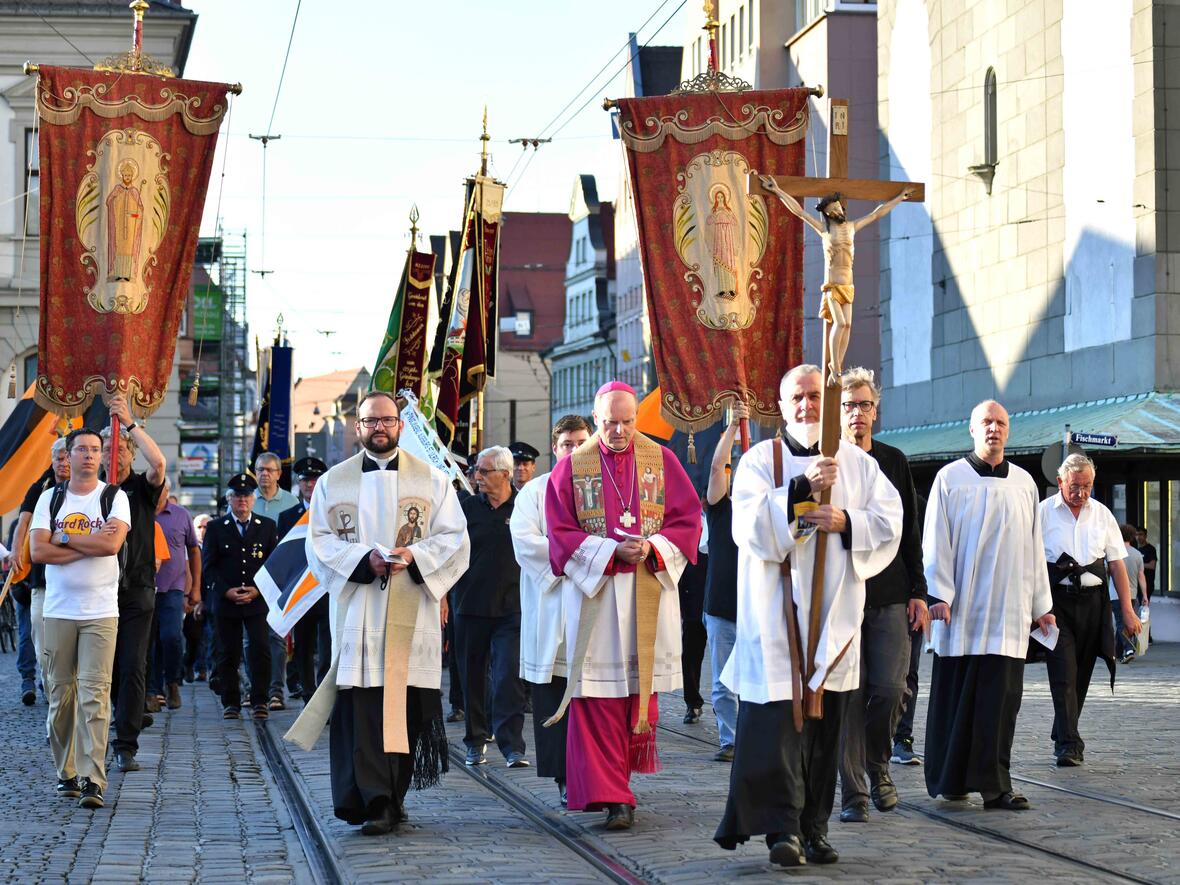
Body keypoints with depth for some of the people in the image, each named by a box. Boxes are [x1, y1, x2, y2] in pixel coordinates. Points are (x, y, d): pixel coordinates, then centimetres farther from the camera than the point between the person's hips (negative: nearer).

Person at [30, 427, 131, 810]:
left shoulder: (114, 497, 3)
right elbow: (38, 551, -4)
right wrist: (91, 544, -9)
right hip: (58, 611, 2)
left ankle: (93, 781, -13)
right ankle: (66, 774, 16)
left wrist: (64, 538, -7)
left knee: (94, 693, -10)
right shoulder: (50, 498, 9)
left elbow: (112, 544, -14)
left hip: (101, 612, -2)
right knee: (61, 693, 5)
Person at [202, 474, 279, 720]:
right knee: (229, 654, 3)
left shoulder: (268, 527, 9)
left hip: (258, 600, 0)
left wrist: (257, 590, -7)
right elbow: (208, 566, 4)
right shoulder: (216, 528, 8)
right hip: (225, 602, 0)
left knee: (260, 650, -10)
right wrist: (226, 591, -9)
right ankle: (230, 703, 10)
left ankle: (259, 701, -2)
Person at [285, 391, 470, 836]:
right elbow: (320, 542, 5)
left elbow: (454, 539, 5)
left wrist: (413, 556, -13)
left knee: (407, 706, -1)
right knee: (362, 707, -9)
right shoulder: (334, 482, 11)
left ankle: (390, 799, 8)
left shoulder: (432, 480, 10)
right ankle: (374, 801, -9)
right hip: (358, 612, 0)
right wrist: (364, 560, -12)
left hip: (413, 612, 0)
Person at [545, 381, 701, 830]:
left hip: (650, 594, 2)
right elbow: (561, 533, -1)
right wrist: (612, 551, -14)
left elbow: (687, 519, 4)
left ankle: (622, 770, 22)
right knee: (598, 697, -7)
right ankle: (610, 796, -7)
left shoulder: (662, 461, 6)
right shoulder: (571, 467, 3)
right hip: (593, 593, -2)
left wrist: (653, 546, -14)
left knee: (642, 688, 5)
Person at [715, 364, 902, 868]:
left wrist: (847, 522, -13)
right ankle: (782, 828, -6)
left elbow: (889, 522, 5)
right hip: (776, 613, -3)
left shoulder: (858, 463, 12)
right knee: (777, 720, -10)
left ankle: (814, 827, 12)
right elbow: (749, 523, -12)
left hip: (834, 615, 3)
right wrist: (801, 488, -22)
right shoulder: (760, 460, 3)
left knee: (826, 723, 4)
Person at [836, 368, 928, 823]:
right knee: (850, 695, -1)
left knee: (889, 690, -5)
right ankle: (853, 792, 7)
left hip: (889, 597, 2)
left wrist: (918, 592, 8)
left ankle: (877, 766, 20)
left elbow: (909, 531, 13)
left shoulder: (894, 461, 10)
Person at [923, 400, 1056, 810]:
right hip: (960, 608, -2)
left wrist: (1041, 604, 13)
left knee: (1002, 698, -3)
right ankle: (949, 779, 11)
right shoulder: (950, 478, 3)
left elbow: (1034, 546, 15)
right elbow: (935, 541, 0)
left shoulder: (1023, 483, 12)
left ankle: (995, 783, 0)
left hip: (1008, 611, 2)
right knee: (955, 696, 1)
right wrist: (938, 595, -9)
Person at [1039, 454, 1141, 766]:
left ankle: (1063, 738, 24)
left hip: (1092, 602, 4)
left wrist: (1127, 610, 5)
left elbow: (1117, 563, 9)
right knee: (1063, 673, -11)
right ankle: (1069, 744, -13)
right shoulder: (1042, 513, -1)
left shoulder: (1101, 514, 10)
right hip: (1056, 602, -4)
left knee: (1080, 675, 10)